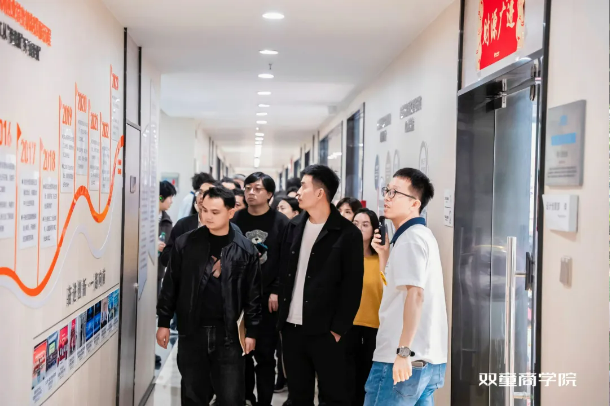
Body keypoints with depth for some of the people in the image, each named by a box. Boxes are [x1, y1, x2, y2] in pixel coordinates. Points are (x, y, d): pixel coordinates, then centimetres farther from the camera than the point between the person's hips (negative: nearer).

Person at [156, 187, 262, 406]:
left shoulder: (245, 249, -4)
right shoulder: (185, 243, -2)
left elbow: (253, 295, 1)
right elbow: (171, 285, 5)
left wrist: (251, 331, 1)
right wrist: (164, 322, 4)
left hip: (228, 333, -1)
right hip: (191, 331, 1)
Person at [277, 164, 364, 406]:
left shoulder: (347, 233, -8)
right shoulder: (293, 226, 9)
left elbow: (353, 286, -9)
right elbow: (282, 271, 12)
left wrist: (338, 329, -12)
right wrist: (279, 316, 6)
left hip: (324, 330, -5)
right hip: (291, 327, 5)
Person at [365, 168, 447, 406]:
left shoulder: (411, 238, -12)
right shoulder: (422, 235, 19)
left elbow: (415, 294, -23)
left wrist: (403, 351, -25)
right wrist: (384, 253, 9)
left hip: (402, 360, -9)